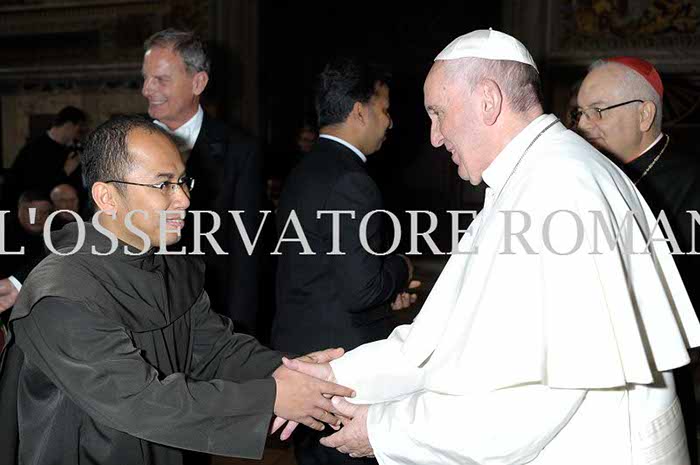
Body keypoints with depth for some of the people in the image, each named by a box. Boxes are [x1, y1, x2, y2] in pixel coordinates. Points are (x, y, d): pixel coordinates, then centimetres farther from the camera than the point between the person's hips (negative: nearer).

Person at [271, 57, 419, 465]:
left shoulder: (304, 172, 10)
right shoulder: (350, 182, -20)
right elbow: (362, 289, -23)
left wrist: (386, 289, 9)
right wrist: (402, 269, -4)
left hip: (298, 351, 9)